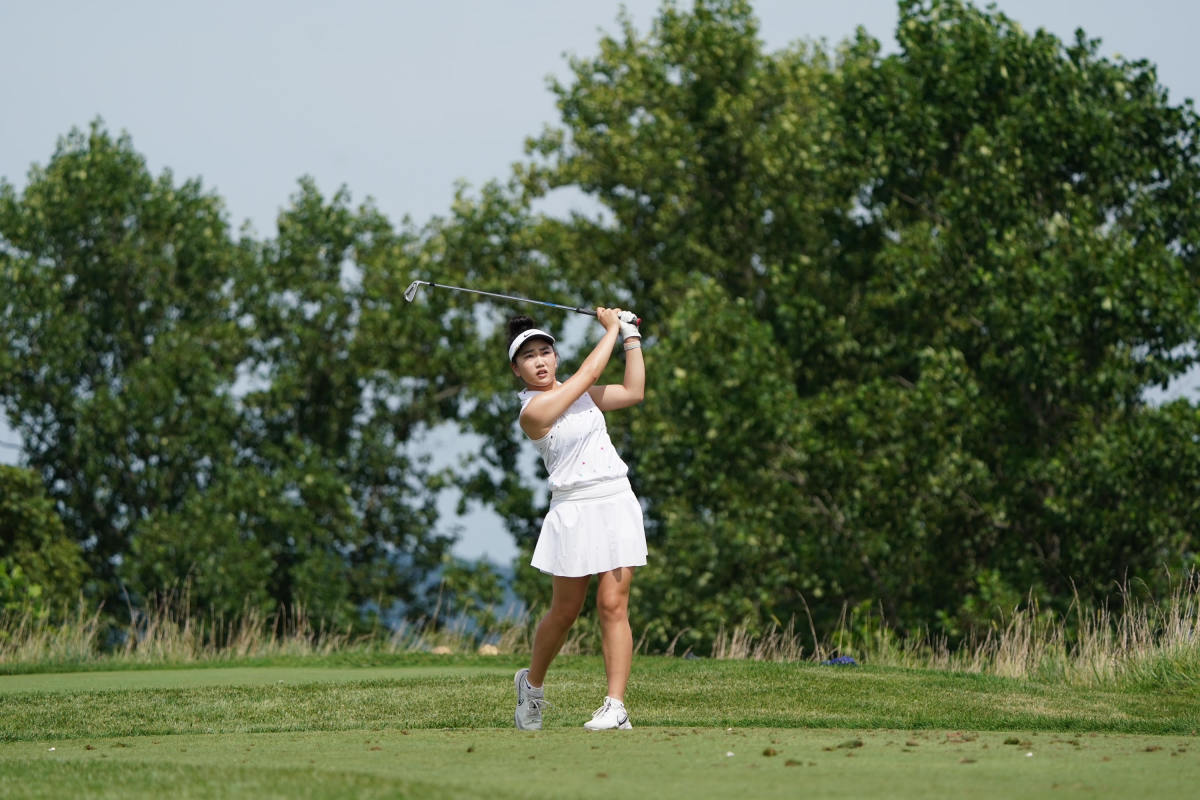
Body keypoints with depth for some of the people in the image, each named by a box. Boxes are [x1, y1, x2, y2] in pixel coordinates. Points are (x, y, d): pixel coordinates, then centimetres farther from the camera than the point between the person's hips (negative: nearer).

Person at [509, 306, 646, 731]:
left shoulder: (576, 391, 13)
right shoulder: (533, 410, -10)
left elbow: (633, 390, 16)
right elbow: (588, 373, -8)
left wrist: (631, 336, 13)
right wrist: (611, 328, 5)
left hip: (618, 504, 5)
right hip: (575, 510, -5)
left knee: (613, 605, -5)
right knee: (564, 611, 3)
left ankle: (615, 706, -9)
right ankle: (532, 684, 29)